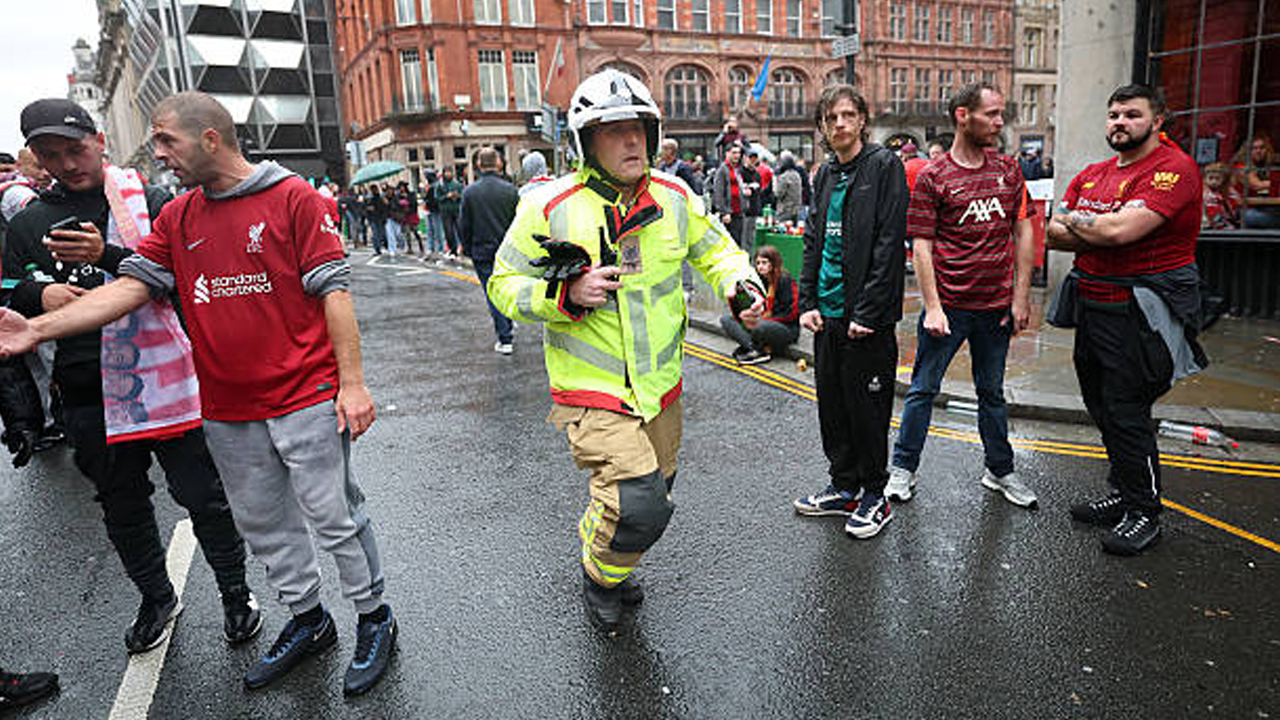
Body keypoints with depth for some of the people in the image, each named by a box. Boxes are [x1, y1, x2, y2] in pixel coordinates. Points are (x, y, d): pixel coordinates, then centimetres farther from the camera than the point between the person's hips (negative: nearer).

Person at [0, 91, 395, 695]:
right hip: (227, 410, 6)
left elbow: (332, 290, -10)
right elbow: (129, 287, 6)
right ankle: (307, 621, 35)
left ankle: (374, 620, 23)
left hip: (306, 399, -6)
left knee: (335, 518, 3)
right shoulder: (176, 219, 11)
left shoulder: (294, 197, -6)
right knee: (262, 525, 16)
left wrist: (352, 382, -14)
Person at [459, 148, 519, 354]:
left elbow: (463, 226, -2)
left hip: (482, 253, -1)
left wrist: (468, 250, 11)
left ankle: (505, 339, 4)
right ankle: (508, 329, 31)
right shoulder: (511, 190, -6)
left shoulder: (469, 192, -7)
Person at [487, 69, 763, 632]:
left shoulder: (674, 197, 1)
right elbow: (504, 284, -5)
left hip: (660, 387, 6)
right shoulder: (549, 207, -11)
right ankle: (600, 576, 17)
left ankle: (606, 558, 53)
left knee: (652, 492, 21)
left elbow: (714, 248, 15)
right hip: (591, 393, -5)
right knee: (639, 504, -17)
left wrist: (740, 280, -7)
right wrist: (566, 295, -23)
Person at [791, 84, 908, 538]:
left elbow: (889, 243, -14)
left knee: (868, 407, 3)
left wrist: (868, 313, -18)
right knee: (832, 404, 13)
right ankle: (844, 487, 29)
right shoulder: (825, 175, 13)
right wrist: (808, 301, 5)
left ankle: (874, 496, 20)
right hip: (828, 313, 7)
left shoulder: (884, 166, -7)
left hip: (866, 315, -7)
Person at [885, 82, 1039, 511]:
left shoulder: (1008, 170, 8)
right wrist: (932, 307, -13)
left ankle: (1000, 472, 31)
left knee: (992, 392, 17)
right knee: (923, 389, 5)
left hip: (997, 306, 4)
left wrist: (1021, 297, 3)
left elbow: (1023, 234, 9)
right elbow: (921, 246, -8)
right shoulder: (932, 177, -5)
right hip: (948, 305, -4)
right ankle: (903, 469, 19)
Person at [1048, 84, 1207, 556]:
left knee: (1125, 411, -4)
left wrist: (1073, 221, -7)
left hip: (1139, 312, -8)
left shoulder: (1173, 169, -12)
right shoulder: (1091, 175, 13)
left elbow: (1121, 230, -25)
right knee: (1103, 408, 15)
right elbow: (1054, 236, 6)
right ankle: (1123, 495, 31)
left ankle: (1144, 513, 13)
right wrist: (1098, 233, -12)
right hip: (1092, 304, 8)